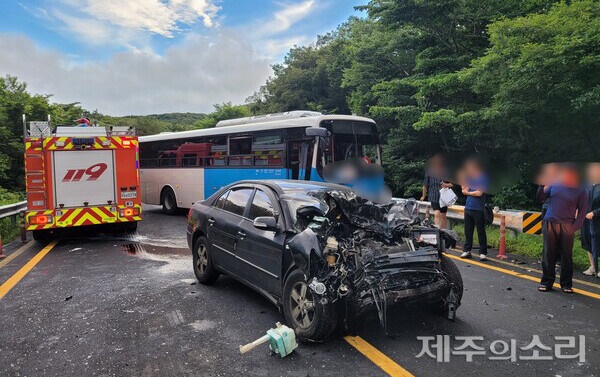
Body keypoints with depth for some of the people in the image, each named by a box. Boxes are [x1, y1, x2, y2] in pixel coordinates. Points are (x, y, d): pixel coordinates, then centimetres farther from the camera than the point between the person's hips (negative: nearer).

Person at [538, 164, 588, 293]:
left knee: (566, 256, 3)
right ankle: (547, 282, 11)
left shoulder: (581, 192, 4)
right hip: (550, 223, 2)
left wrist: (574, 228, -8)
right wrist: (542, 188, -4)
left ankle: (566, 284, 13)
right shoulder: (554, 186, 10)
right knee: (549, 254, 4)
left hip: (566, 227, -2)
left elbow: (582, 212, 1)